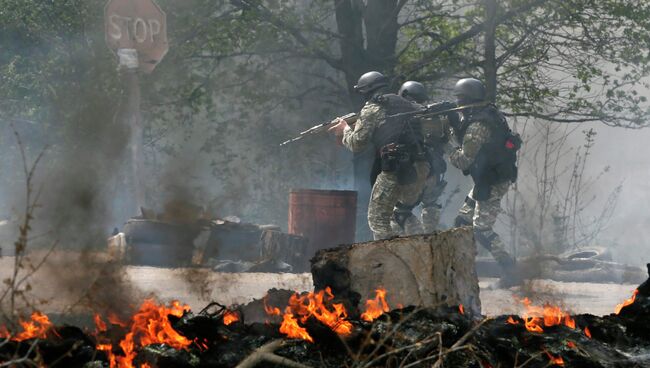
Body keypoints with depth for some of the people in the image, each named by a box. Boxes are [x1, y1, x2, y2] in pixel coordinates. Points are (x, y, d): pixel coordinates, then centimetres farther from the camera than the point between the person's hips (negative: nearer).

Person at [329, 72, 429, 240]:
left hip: (394, 168, -6)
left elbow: (357, 144, -1)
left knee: (378, 218, 0)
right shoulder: (403, 103, 19)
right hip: (420, 167, 6)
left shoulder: (371, 110, 1)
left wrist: (344, 129, 19)